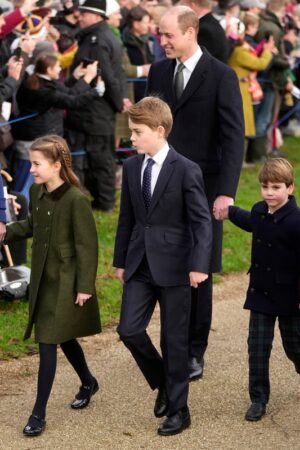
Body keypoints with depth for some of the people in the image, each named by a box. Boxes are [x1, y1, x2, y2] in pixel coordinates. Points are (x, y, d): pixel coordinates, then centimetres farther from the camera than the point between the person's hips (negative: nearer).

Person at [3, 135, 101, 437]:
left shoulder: (76, 200, -21)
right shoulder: (36, 192, 1)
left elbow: (87, 246, -17)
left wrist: (85, 287, -16)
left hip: (65, 283, -7)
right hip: (43, 278, 7)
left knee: (48, 343, -6)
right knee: (62, 336, 21)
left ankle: (39, 413, 1)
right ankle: (88, 383, 45)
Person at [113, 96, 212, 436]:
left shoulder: (186, 170, -12)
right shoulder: (131, 167, 5)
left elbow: (201, 220, -13)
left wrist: (199, 265, -22)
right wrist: (120, 261, 15)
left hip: (173, 266, -5)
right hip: (140, 264, 5)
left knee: (174, 340, 3)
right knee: (129, 330, -3)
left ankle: (178, 409, 17)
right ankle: (163, 384, 23)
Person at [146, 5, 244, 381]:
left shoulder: (221, 76, -8)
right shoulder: (159, 72, 8)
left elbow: (234, 137, -11)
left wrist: (226, 192, -19)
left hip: (201, 187, -4)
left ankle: (195, 353, 13)